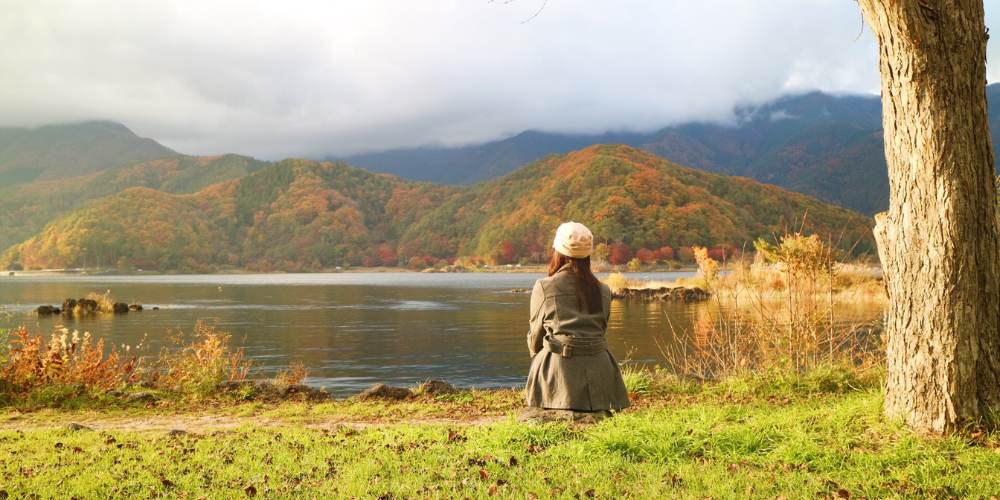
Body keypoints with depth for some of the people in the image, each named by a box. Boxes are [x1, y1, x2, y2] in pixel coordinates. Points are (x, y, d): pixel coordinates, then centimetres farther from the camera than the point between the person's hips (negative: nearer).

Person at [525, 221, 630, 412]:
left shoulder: (543, 287, 0)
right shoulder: (603, 290, 10)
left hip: (558, 369, -3)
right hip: (598, 370, 3)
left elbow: (534, 338, 10)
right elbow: (601, 330, 15)